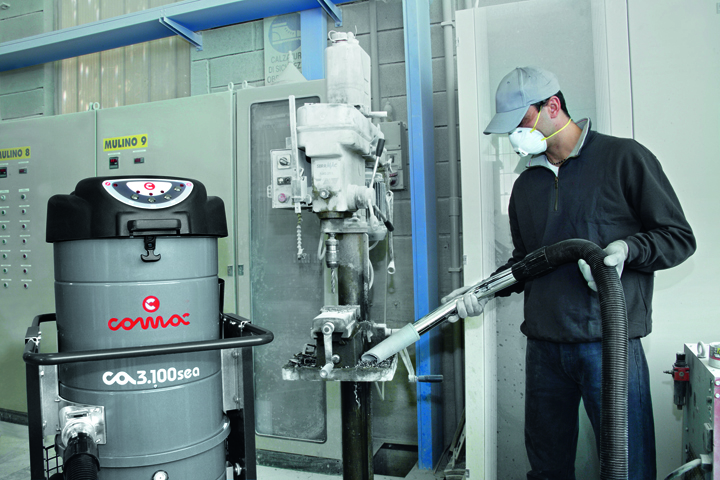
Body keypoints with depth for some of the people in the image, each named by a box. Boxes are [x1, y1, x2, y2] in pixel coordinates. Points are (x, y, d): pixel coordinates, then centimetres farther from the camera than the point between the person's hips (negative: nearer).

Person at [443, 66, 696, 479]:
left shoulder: (624, 158, 0)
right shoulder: (526, 185, 16)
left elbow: (679, 237, 0)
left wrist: (627, 248, -19)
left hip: (610, 343, -5)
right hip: (544, 347, 5)